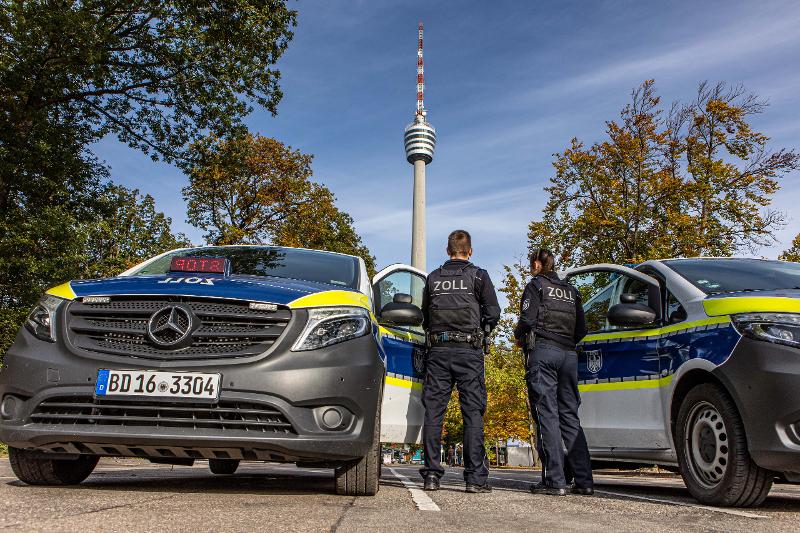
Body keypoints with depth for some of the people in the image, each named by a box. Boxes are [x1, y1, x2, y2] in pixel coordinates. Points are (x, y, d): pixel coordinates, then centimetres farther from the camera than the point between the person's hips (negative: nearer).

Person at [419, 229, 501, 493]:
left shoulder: (433, 278, 13)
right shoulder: (478, 275, 4)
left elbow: (424, 318, 15)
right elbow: (493, 313, -2)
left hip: (438, 350, 3)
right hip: (468, 352, -2)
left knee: (433, 411, 5)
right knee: (473, 412, 0)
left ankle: (432, 474, 4)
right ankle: (476, 477, -1)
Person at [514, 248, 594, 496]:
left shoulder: (536, 285, 4)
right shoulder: (571, 291, 21)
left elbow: (527, 319, -9)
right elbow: (581, 329, 17)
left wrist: (519, 336, 9)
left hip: (542, 352, -6)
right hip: (569, 355, 6)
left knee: (547, 414, -7)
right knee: (570, 416, 8)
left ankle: (555, 480, -11)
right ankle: (584, 481, 4)